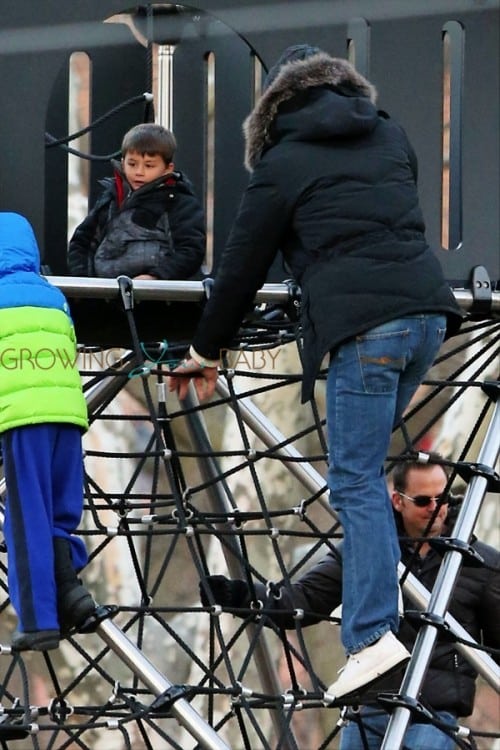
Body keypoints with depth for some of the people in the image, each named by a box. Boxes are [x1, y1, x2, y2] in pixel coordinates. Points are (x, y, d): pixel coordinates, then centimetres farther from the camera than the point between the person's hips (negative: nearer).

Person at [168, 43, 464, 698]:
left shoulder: (281, 164, 6)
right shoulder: (391, 135, 20)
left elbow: (242, 267, 11)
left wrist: (206, 351, 23)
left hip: (361, 325, -6)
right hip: (427, 308, 6)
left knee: (358, 481, -6)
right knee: (368, 461, 16)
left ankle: (373, 635, -16)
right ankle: (370, 609, 11)